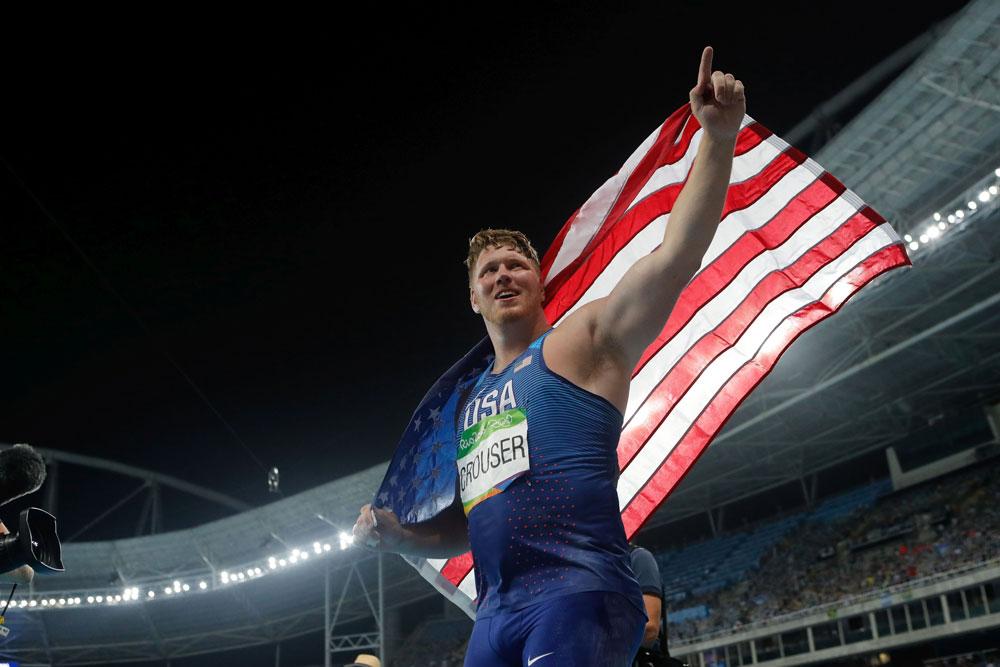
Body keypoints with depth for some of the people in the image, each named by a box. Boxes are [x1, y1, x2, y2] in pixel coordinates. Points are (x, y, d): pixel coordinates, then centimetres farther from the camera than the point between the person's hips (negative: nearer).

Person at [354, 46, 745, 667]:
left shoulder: (584, 340, 4)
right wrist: (395, 534, 11)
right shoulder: (469, 400, 23)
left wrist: (718, 140, -22)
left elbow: (673, 259, -12)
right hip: (495, 616, 7)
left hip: (579, 594, -7)